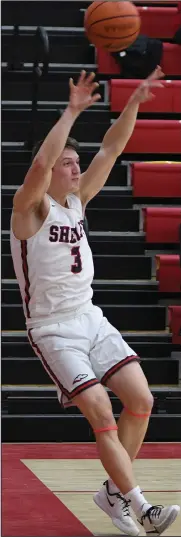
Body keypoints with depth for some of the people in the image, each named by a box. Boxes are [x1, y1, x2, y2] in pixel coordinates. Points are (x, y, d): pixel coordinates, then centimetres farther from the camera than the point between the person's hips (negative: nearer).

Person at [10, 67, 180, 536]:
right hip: (53, 330, -7)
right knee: (102, 415, -15)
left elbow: (111, 149, 3)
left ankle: (114, 491, 13)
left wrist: (134, 103, -9)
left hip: (90, 319, 7)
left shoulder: (78, 199, 7)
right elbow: (40, 162, -32)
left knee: (140, 400, -2)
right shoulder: (31, 207, -12)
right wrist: (72, 111, -34)